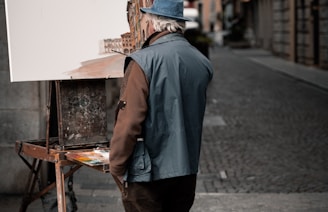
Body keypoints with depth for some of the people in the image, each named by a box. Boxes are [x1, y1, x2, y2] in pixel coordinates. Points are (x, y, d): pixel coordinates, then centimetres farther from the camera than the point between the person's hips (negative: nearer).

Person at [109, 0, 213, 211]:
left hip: (147, 171, -6)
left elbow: (128, 122, -17)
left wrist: (117, 168, -8)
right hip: (188, 170, 6)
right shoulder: (202, 63, 3)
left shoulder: (144, 61, -16)